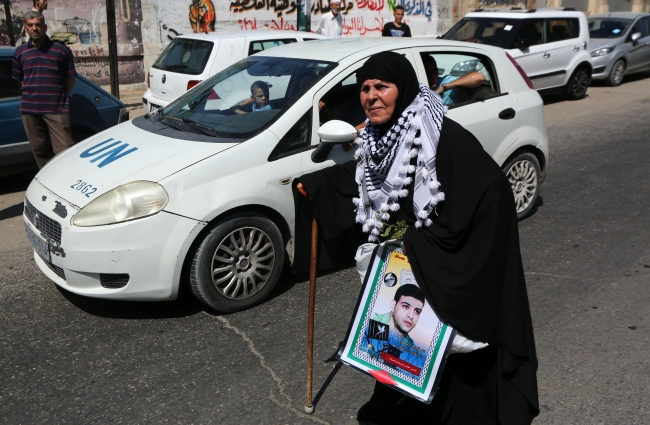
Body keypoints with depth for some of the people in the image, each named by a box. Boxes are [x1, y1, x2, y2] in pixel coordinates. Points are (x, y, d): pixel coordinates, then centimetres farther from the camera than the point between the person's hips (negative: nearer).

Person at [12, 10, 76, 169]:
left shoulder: (60, 50, 0)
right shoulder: (20, 52, 10)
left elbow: (70, 78, 6)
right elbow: (19, 79, 19)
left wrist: (61, 98, 4)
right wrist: (30, 96, 12)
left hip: (57, 109, -4)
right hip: (29, 109, 4)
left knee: (64, 150, -9)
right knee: (40, 150, 11)